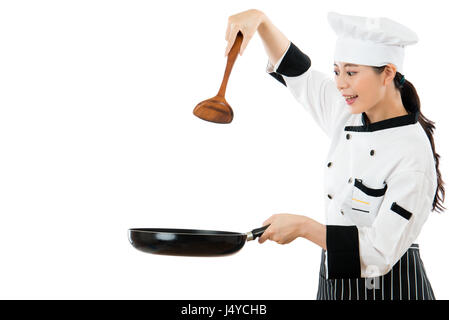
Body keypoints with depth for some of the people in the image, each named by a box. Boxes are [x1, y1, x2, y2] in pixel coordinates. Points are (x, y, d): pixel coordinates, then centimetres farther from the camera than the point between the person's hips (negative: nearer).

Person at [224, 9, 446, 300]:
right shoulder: (348, 114, -3)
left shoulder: (412, 154, -23)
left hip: (387, 286, -7)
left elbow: (382, 252, -25)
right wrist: (260, 19, -6)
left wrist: (304, 227, -25)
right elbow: (296, 71, 8)